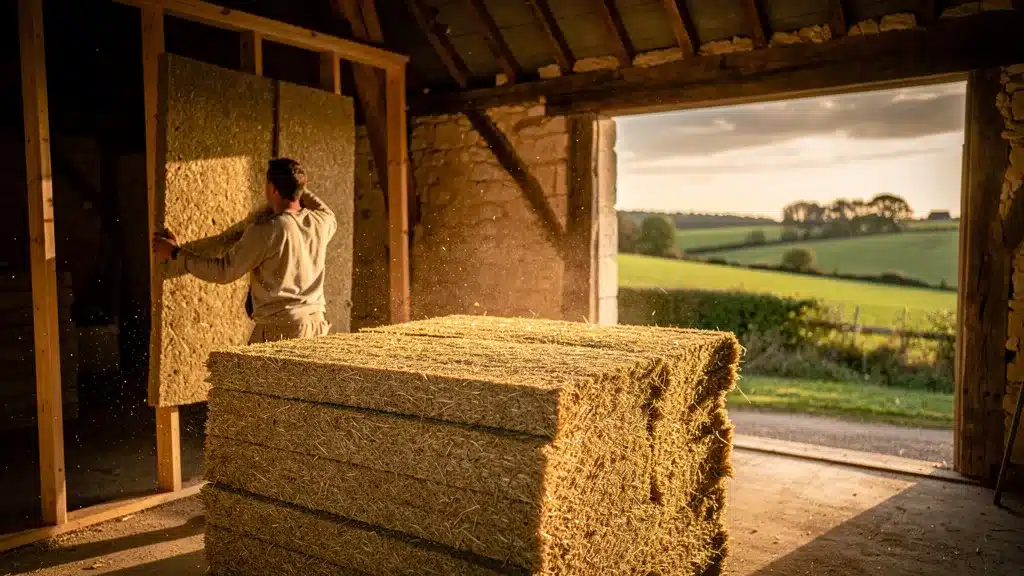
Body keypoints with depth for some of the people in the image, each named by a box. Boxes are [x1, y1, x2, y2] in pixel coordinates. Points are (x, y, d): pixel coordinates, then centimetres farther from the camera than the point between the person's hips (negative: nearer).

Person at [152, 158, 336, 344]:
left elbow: (223, 272, -8)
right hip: (317, 322, 6)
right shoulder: (321, 222, 1)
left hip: (279, 328, -6)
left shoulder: (265, 231, -15)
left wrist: (176, 252, 4)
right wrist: (297, 187, 34)